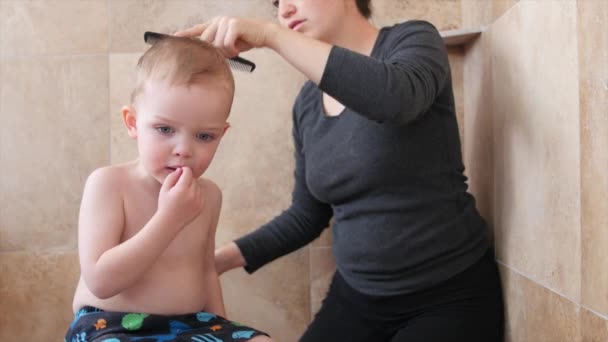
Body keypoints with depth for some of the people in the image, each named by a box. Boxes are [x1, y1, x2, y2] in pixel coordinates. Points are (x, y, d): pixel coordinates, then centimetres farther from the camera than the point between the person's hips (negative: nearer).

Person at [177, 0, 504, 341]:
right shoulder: (308, 102, 5)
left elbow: (397, 97, -34)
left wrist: (272, 34, -34)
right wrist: (222, 258, -2)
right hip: (357, 297, 5)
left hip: (451, 295, -5)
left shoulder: (412, 40, -9)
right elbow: (307, 214, 10)